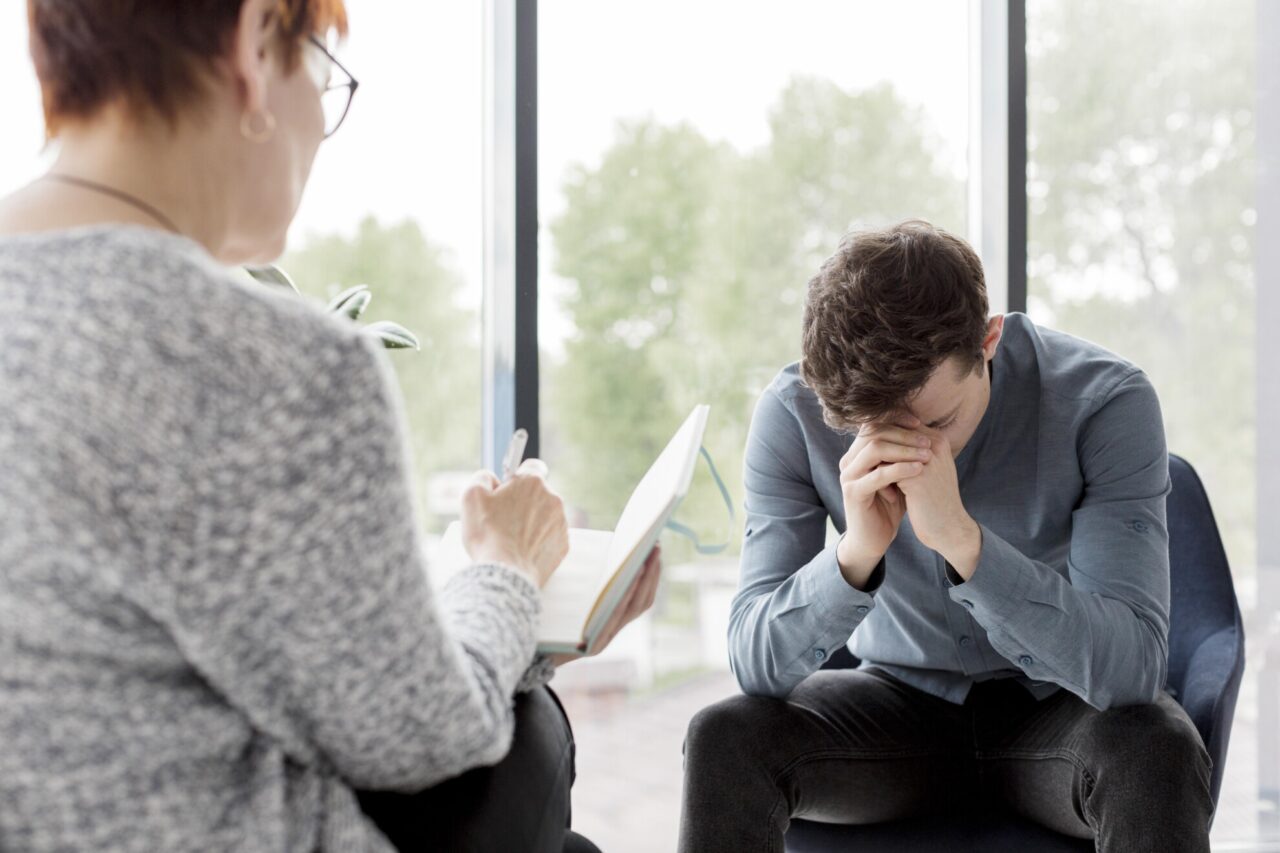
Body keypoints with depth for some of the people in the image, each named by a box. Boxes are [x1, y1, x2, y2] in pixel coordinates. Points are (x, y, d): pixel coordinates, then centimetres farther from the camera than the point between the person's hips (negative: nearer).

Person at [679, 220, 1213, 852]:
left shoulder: (1104, 402, -22)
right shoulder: (794, 412, -16)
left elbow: (1133, 668, -30)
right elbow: (758, 667, -18)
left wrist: (962, 539, -41)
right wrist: (855, 553, -37)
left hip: (1057, 707, 0)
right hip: (900, 701, 1)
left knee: (1156, 751, -34)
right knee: (723, 737, -26)